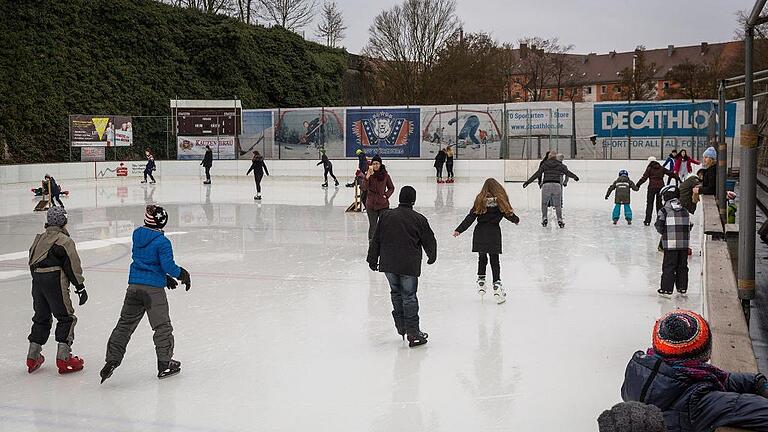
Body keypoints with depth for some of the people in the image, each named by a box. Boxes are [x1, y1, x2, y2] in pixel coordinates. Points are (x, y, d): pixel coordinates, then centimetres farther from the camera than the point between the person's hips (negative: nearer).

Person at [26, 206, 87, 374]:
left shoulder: (38, 238, 16)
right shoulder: (65, 240, -6)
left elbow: (32, 262, 18)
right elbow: (73, 266, -9)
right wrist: (80, 287, -4)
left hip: (36, 280, 7)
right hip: (55, 281, -7)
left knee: (41, 318, 18)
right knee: (66, 318, 1)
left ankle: (33, 357, 21)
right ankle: (63, 358, -4)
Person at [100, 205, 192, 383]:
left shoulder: (137, 235, 8)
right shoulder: (162, 242, -13)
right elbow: (168, 266, -19)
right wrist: (182, 274, 3)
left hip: (134, 286, 5)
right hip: (153, 288, -5)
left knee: (125, 324, 13)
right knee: (162, 327, 7)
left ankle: (111, 360, 9)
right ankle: (165, 364, 15)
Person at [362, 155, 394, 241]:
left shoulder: (385, 175, 1)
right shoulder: (368, 175, -3)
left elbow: (391, 188, 13)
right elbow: (364, 188, -15)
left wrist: (386, 195, -4)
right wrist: (368, 176, -24)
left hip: (383, 204, 0)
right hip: (371, 205, 0)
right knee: (372, 225, 8)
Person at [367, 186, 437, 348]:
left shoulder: (386, 216, 3)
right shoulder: (419, 219, -3)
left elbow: (376, 240, 7)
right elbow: (429, 241, 5)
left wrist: (372, 260, 18)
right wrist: (432, 257, 24)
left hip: (388, 264, 3)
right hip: (409, 266, -3)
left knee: (396, 292, 19)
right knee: (409, 297, 3)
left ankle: (401, 327, 25)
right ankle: (413, 333, 3)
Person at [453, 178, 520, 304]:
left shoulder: (480, 200, -3)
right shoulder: (500, 199, -3)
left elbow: (471, 217, -5)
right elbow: (508, 213, 7)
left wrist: (459, 230, -2)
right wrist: (516, 220, 29)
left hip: (480, 233, 1)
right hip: (494, 233, 0)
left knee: (482, 258, 15)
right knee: (494, 260, 5)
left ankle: (481, 282, 14)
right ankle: (496, 284, -2)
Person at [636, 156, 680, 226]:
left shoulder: (649, 168, -1)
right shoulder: (661, 168, 9)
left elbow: (644, 177, -10)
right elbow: (670, 173, 15)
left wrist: (638, 184, -11)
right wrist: (678, 178, 26)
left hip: (652, 187, -3)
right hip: (660, 186, 3)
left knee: (649, 203, 2)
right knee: (659, 203, 13)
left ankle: (647, 220, -3)